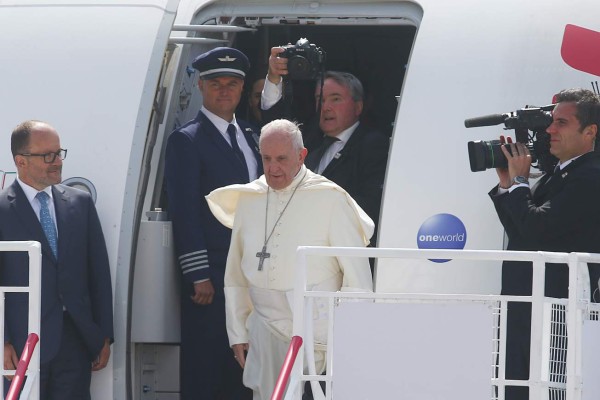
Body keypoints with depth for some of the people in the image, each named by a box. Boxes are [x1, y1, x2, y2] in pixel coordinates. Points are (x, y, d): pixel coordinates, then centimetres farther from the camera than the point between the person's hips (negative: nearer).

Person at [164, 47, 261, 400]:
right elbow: (185, 214, -10)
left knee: (244, 370, 8)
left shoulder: (251, 138, 17)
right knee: (204, 371, -4)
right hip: (211, 278, -6)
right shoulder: (187, 141, -4)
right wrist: (199, 276, -15)